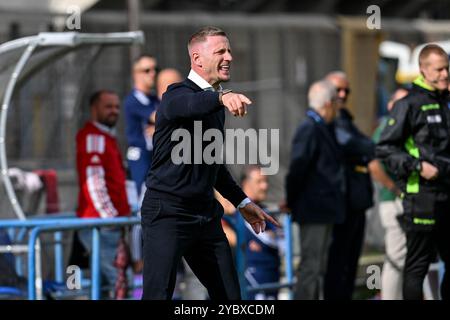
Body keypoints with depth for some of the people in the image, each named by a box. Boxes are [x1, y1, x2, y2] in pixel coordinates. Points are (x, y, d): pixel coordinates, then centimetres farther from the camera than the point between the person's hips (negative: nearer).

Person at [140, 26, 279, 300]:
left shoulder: (218, 103, 14)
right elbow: (192, 105, -38)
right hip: (168, 212, -8)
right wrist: (222, 97, -59)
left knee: (229, 294, 6)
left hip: (206, 214, 8)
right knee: (158, 294, -15)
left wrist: (242, 202, 25)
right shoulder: (178, 95, -11)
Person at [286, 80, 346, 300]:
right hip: (315, 211, -10)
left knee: (316, 267, 14)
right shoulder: (310, 129, -16)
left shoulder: (320, 128, 15)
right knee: (312, 267, -8)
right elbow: (298, 166, -20)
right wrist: (292, 201, -11)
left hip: (323, 211, 10)